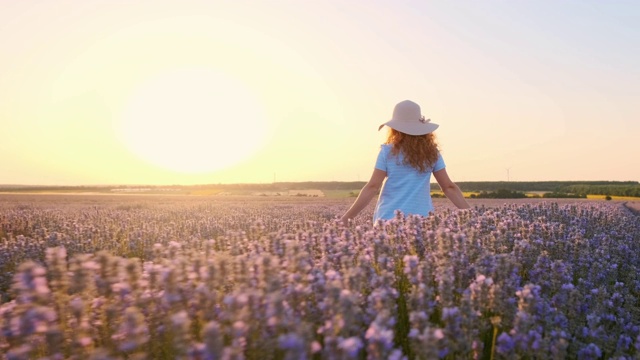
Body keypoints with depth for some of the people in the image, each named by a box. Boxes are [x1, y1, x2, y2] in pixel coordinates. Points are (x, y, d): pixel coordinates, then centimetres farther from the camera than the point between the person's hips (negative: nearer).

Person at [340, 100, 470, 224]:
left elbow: (373, 187, -8)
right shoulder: (432, 153, 6)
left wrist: (346, 217, -5)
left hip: (389, 218, -2)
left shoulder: (388, 152, -3)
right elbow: (449, 187, 4)